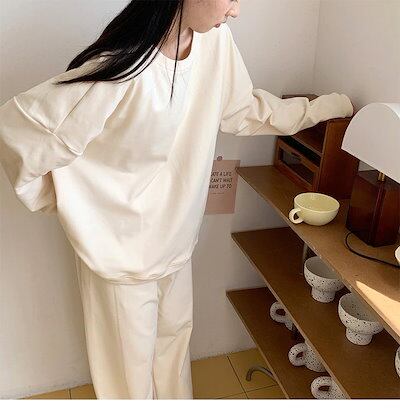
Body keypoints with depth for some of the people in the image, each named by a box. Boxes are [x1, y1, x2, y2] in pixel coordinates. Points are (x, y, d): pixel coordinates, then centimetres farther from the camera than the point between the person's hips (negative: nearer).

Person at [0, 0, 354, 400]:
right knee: (131, 355, 18)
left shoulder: (215, 41, -10)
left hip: (175, 234, 6)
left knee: (175, 332, 27)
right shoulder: (119, 67, -31)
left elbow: (244, 109, 7)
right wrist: (56, 200, -12)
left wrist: (322, 107, 10)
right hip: (122, 245, -6)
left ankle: (176, 399, 54)